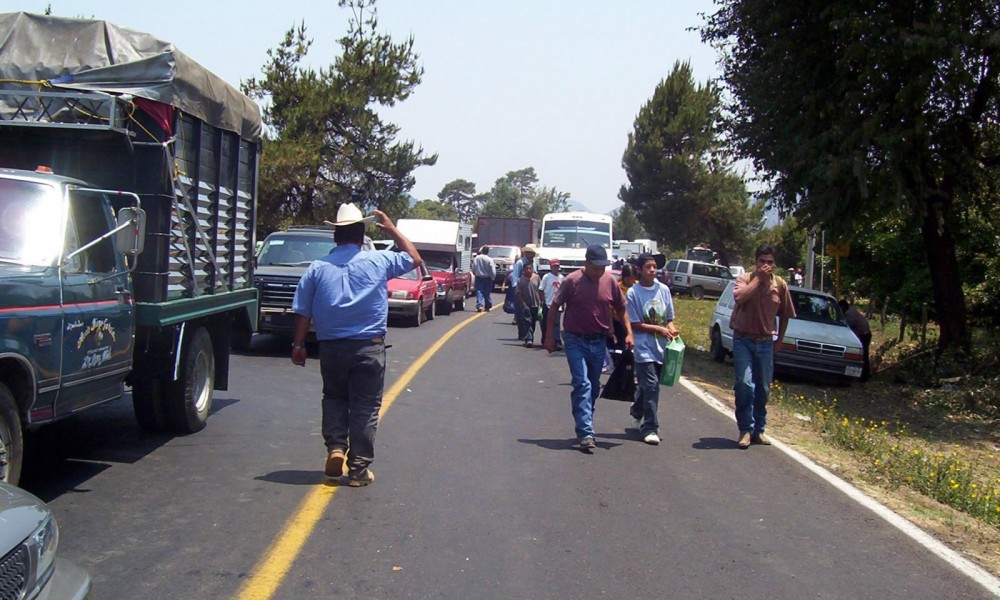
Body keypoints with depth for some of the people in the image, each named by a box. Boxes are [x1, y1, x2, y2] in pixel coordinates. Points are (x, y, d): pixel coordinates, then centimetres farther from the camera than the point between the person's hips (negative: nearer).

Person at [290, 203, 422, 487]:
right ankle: (359, 468, 6)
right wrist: (392, 230, 19)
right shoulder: (379, 261, -2)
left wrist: (298, 344, 10)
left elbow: (302, 311, 1)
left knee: (334, 398, 22)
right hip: (369, 346, -2)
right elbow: (414, 259, 15)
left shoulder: (318, 267, 1)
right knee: (365, 406, 5)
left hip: (331, 346, 2)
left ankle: (335, 447, 4)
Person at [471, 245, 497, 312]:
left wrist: (475, 274, 18)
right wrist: (493, 278, 5)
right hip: (487, 278, -1)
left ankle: (479, 305, -18)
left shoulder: (476, 258, -6)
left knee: (479, 292, 0)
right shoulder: (489, 260, -14)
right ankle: (487, 307, 17)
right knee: (487, 293, 10)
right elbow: (493, 271, -12)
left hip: (479, 277, 1)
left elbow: (473, 269, 0)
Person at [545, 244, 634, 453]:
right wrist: (549, 336, -3)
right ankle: (586, 433, -16)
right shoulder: (572, 281, -10)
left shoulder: (609, 281, 0)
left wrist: (629, 333, 3)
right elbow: (554, 307, -3)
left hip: (599, 342, 4)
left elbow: (620, 308, 12)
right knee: (582, 384, -13)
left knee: (594, 387, 13)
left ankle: (584, 428, 28)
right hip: (576, 341, -4)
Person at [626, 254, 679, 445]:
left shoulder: (664, 290, 6)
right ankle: (649, 428, -9)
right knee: (651, 385, -13)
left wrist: (672, 330, -9)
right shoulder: (633, 293, -7)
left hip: (661, 347, 5)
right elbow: (635, 324, -7)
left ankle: (636, 413, 41)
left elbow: (669, 318, 12)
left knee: (646, 384, 15)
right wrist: (659, 329, -15)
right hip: (644, 347, -5)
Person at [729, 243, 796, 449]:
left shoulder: (780, 284, 2)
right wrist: (758, 278, -20)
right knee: (744, 383, -14)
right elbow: (739, 297, -27)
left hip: (765, 341, 3)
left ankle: (758, 429, 20)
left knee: (763, 388, 8)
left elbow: (785, 315, 12)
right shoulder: (745, 279, -6)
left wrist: (779, 340, 12)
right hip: (743, 339, -3)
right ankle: (745, 430, -6)